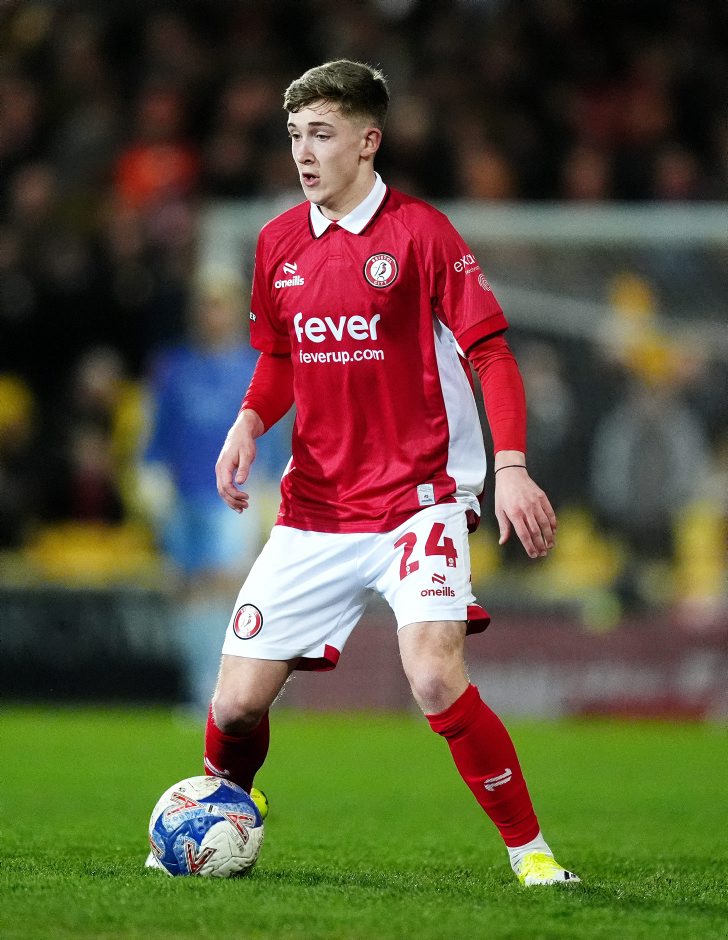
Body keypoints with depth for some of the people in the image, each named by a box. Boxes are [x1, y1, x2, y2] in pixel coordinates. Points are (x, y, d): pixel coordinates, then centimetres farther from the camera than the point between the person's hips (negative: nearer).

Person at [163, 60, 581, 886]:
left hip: (417, 499, -5)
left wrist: (509, 466, -20)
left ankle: (530, 851, -11)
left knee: (434, 677, -26)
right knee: (236, 703, 1)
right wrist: (249, 424, 1)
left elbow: (490, 353, -8)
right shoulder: (277, 244, 8)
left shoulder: (418, 232, -8)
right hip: (314, 507, 5)